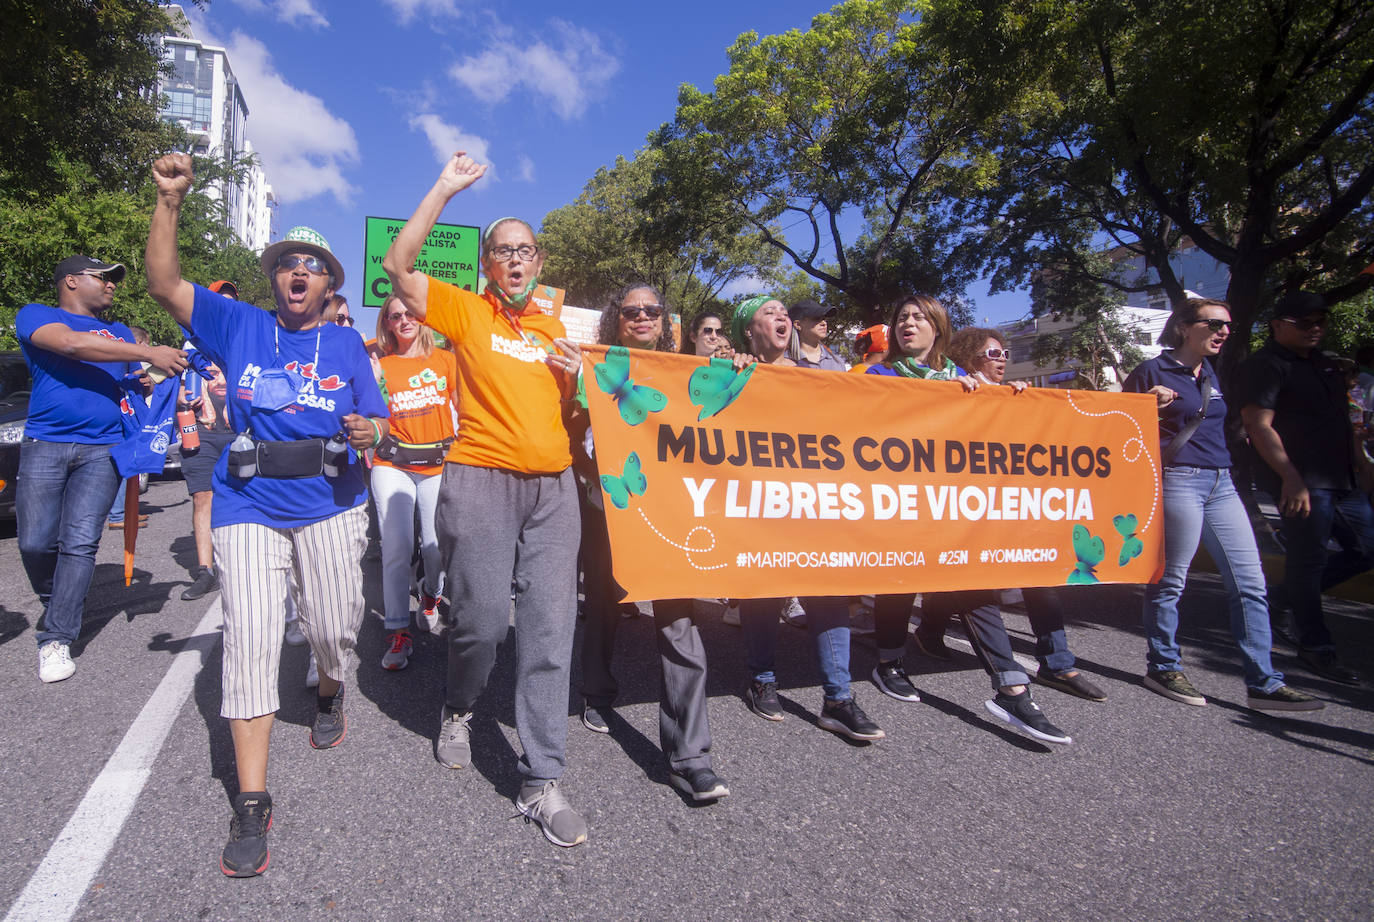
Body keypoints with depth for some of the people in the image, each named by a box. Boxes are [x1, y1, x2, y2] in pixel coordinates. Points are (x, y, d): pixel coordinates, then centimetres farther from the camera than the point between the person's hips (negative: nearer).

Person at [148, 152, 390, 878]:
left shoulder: (346, 344, 9)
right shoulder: (238, 327, 9)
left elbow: (376, 423, 8)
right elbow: (163, 283, -1)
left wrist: (369, 432, -16)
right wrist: (169, 201, -10)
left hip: (329, 506, 1)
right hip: (249, 506, 0)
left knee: (333, 628, 4)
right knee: (249, 640, -6)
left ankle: (329, 692, 43)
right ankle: (252, 805, 1)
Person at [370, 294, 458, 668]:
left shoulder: (445, 360, 8)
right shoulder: (380, 365, 8)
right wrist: (371, 382, -9)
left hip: (438, 464, 0)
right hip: (392, 465, 0)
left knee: (436, 546, -2)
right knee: (396, 547, -7)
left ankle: (431, 592, 32)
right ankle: (398, 631, 3)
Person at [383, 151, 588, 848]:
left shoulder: (555, 330, 20)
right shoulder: (466, 311, 7)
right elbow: (397, 263, -5)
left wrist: (573, 379, 3)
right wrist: (445, 190, -4)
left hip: (553, 484, 4)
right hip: (481, 477, -3)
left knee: (549, 629, -1)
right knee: (481, 618, -4)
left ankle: (541, 783, 6)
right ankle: (459, 709, 32)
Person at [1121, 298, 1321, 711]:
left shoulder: (1212, 375, 19)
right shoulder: (1153, 372, -4)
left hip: (1221, 483, 8)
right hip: (1179, 481, -8)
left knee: (1250, 583, 5)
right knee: (1170, 581, 0)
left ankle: (1264, 682, 11)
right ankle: (1162, 667, 16)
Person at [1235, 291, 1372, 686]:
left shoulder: (1324, 363, 20)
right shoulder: (1264, 366, -8)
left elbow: (1341, 423, 27)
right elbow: (1258, 425, -16)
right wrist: (1291, 477, -22)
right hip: (1301, 483, -9)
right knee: (1308, 561, -2)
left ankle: (1291, 596, 24)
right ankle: (1316, 647, 9)